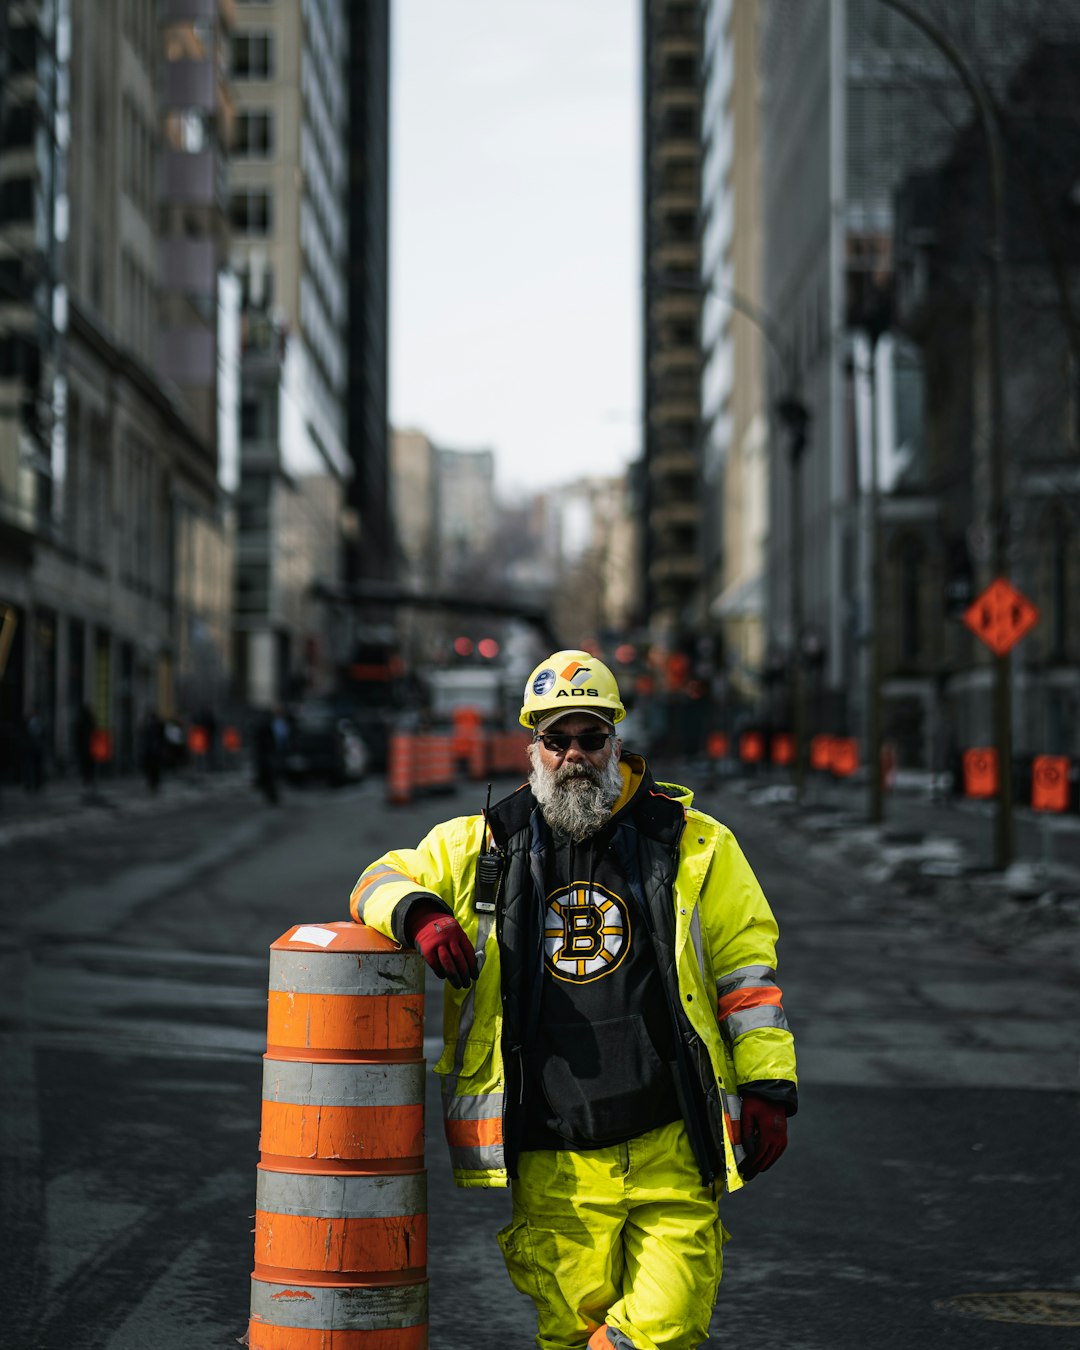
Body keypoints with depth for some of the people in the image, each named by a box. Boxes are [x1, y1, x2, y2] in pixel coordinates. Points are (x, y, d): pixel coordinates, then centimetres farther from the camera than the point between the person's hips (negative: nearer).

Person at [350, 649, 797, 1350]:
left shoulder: (693, 845, 6)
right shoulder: (485, 846, 9)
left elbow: (745, 965, 9)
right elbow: (384, 879, 19)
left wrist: (767, 1088, 4)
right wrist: (418, 913, -5)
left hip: (672, 1155, -1)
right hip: (553, 1167, 1)